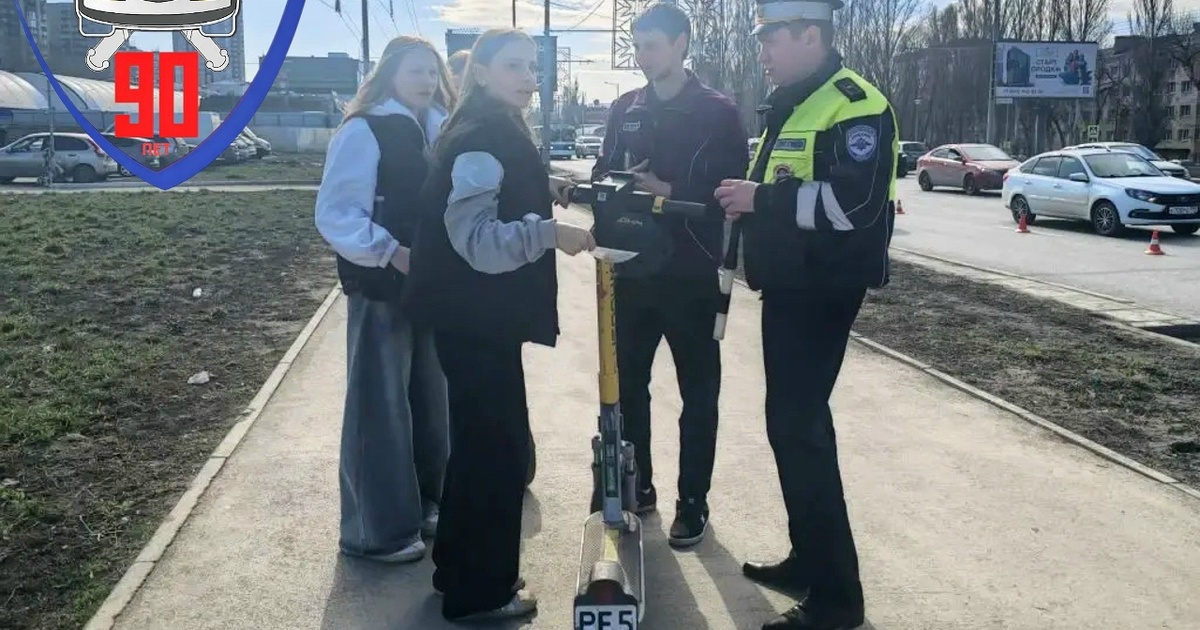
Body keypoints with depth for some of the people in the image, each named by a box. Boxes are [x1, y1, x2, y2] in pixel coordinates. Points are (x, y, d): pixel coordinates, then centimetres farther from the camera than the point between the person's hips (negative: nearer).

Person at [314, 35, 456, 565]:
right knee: (381, 405, -1)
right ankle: (377, 529, 11)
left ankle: (424, 504, 30)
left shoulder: (438, 132, 11)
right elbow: (335, 214, -15)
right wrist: (391, 252, -24)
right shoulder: (363, 131, -11)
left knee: (430, 398, 14)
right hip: (381, 288, -7)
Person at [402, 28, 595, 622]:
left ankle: (463, 569, 34)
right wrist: (549, 231, -37)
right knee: (498, 443, -1)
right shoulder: (479, 138, -18)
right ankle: (479, 589, 15)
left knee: (481, 437, 19)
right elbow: (475, 238, -26)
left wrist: (541, 191, 9)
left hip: (485, 311, 11)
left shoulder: (499, 130, 14)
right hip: (475, 314, -11)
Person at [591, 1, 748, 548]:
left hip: (692, 274, -4)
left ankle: (692, 501, 18)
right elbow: (604, 174, 11)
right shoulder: (625, 109, 10)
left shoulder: (718, 111, -3)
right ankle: (637, 485, 28)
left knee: (698, 392, 5)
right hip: (632, 270, 4)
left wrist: (669, 192, -19)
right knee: (627, 382, 11)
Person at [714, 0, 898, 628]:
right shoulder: (790, 105, 17)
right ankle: (809, 557, 28)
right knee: (793, 422, 15)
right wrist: (748, 200, 6)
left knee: (800, 427, -10)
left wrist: (763, 198, -22)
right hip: (788, 286, 10)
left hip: (822, 291, -10)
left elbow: (857, 202, -26)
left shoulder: (855, 106, -13)